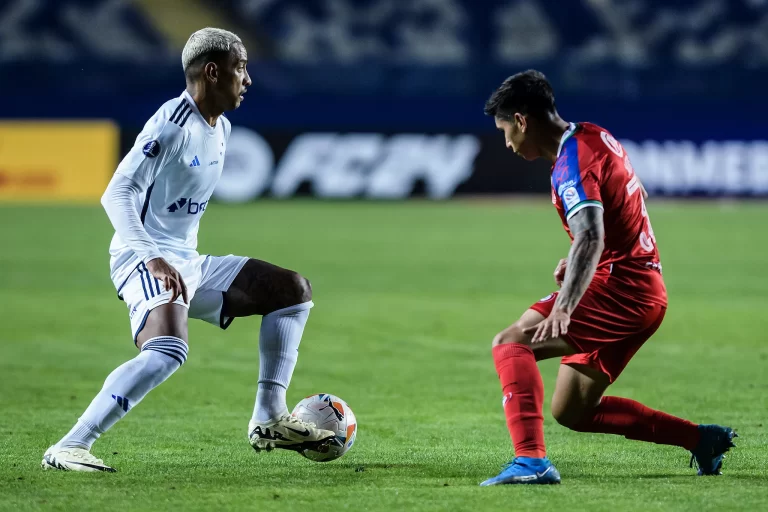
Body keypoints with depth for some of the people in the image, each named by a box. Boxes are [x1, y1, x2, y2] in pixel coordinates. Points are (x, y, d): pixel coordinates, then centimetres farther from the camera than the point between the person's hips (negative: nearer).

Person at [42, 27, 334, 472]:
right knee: (169, 351, -35)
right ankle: (68, 449, -33)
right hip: (145, 261, -10)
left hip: (189, 264, 10)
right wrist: (154, 259, -35)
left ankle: (269, 420, 10)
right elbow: (117, 193, -24)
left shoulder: (221, 129, 13)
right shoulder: (172, 124, -16)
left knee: (294, 290, 13)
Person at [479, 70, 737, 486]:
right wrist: (576, 262, 21)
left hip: (620, 288, -10)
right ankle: (701, 439, 18)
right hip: (646, 290, 10)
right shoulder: (595, 137, 14)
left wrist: (563, 309, -42)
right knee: (570, 412, 13)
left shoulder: (572, 162, -16)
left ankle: (531, 461, -34)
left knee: (511, 342, -20)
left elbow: (590, 239, -31)